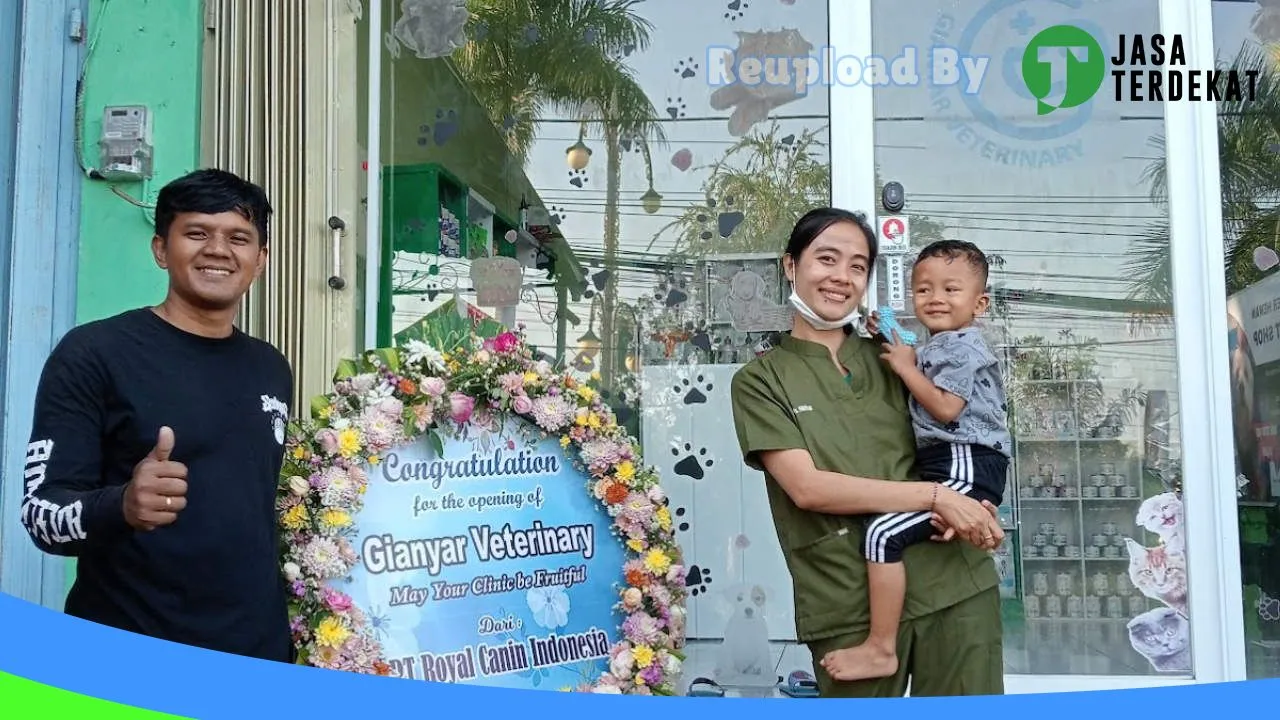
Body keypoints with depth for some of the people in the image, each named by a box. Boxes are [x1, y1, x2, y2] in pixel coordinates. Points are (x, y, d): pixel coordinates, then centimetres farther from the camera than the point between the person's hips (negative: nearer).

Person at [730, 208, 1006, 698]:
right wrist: (936, 496, -16)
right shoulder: (760, 380, 1)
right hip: (850, 604, -3)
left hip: (956, 583, 3)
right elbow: (807, 487, -11)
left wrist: (959, 502, -9)